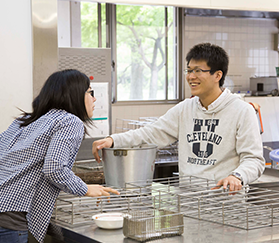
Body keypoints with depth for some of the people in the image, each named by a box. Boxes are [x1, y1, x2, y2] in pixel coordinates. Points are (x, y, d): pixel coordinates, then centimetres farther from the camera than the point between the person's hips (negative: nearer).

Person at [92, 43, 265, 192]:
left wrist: (237, 177, -27)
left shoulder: (242, 111, -2)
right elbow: (151, 133, 15)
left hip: (222, 194, -4)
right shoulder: (185, 109, 16)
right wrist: (113, 140, 1)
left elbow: (254, 159, -6)